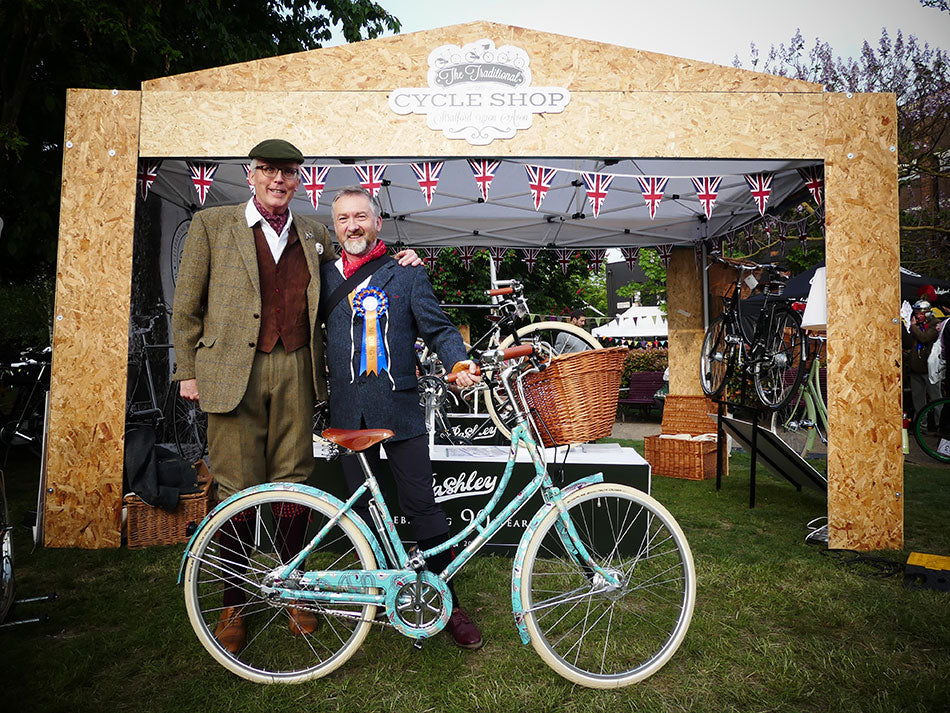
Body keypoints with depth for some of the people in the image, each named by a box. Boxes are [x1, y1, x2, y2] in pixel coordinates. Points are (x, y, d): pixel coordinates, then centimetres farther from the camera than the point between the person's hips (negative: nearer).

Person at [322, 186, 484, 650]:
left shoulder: (407, 274, 6)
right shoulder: (325, 276, 13)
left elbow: (437, 327, 0)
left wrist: (459, 361, -17)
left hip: (398, 407, -2)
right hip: (348, 413, 3)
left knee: (422, 507, -1)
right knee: (364, 509, 11)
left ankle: (448, 604, 12)